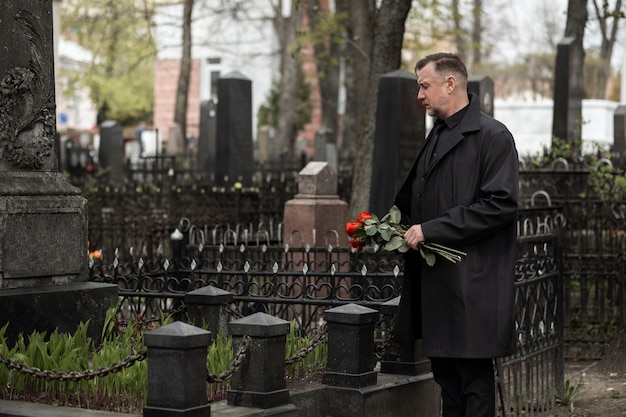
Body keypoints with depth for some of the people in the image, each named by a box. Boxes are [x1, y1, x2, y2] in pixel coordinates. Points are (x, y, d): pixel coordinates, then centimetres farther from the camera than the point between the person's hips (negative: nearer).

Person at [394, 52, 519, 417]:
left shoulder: (493, 136, -11)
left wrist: (431, 230, -19)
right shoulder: (437, 137, 17)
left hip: (473, 286, -9)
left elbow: (500, 205, -19)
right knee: (446, 374, 14)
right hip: (437, 282, 9)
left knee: (474, 377, -4)